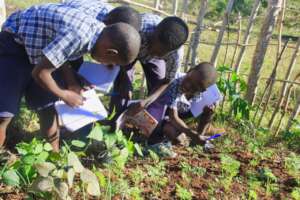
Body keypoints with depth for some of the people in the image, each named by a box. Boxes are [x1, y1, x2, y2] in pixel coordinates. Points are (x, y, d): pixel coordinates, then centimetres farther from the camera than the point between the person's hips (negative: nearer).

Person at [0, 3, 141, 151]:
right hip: (14, 44, -8)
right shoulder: (78, 36, -36)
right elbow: (39, 73, -29)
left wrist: (71, 85, 0)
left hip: (36, 45, 8)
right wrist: (64, 95, -13)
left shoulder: (97, 30, -8)